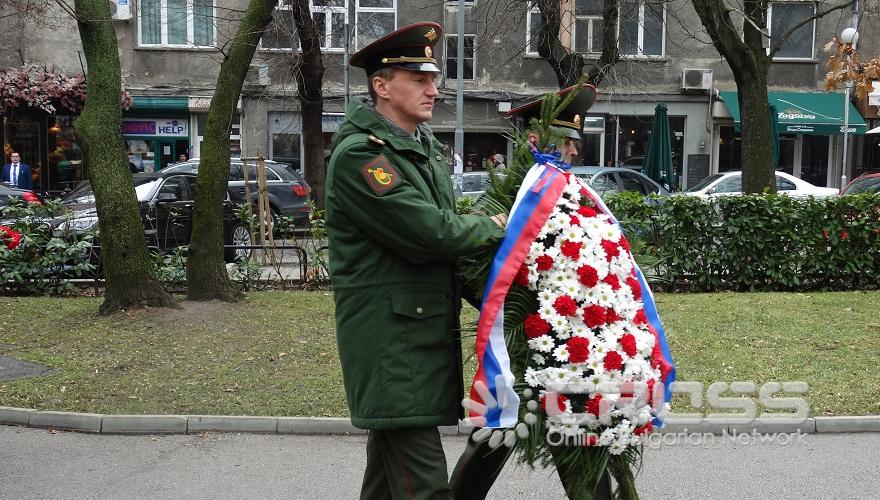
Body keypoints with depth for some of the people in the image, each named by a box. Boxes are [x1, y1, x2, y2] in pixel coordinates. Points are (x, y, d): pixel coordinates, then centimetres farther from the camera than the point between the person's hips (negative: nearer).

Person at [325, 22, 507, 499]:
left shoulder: (425, 147, 14)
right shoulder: (359, 154, -15)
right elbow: (431, 232, -21)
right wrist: (494, 227, -4)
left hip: (425, 329, 9)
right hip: (388, 337, -9)